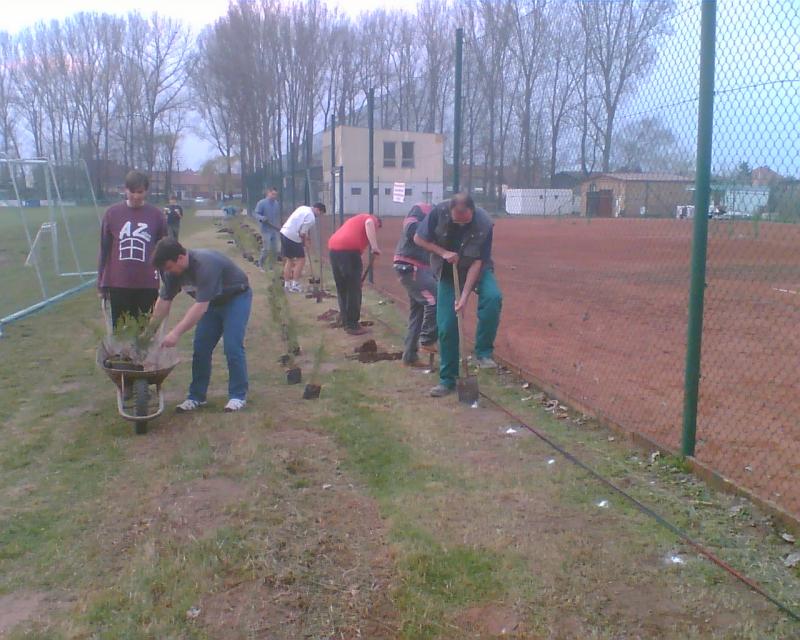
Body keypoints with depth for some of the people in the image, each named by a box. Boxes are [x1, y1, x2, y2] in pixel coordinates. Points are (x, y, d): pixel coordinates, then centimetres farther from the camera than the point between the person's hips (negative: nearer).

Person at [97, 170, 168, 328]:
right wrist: (101, 283, 7)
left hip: (147, 285, 0)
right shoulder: (112, 213, 0)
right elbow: (104, 250, 6)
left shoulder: (157, 215, -1)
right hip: (118, 284, 1)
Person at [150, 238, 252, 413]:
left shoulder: (205, 264, -37)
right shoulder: (173, 270, -12)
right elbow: (164, 300, -5)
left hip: (236, 297, -7)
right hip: (212, 302, 7)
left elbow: (200, 306, -40)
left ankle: (238, 396, -2)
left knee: (232, 347, -16)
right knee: (200, 348, 1)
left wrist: (176, 333, -41)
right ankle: (196, 397, 11)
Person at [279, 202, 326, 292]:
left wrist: (308, 237, 14)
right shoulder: (311, 218, -13)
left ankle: (287, 285, 24)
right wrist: (305, 243, 5)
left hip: (284, 232, 9)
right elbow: (302, 233, -13)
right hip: (293, 237, -9)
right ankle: (295, 285, 2)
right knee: (301, 260, 1)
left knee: (289, 259, 18)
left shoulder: (303, 208, 13)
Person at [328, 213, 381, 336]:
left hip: (333, 248, 8)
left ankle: (345, 321, 28)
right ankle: (352, 325, 6)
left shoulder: (357, 219, 38)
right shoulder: (372, 218, 15)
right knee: (354, 289, 2)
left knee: (342, 288, 19)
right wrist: (375, 247, -17)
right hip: (348, 250, -8)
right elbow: (369, 224, -13)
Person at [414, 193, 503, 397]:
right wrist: (443, 252, -23)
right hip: (448, 272, 1)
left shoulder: (484, 224, -26)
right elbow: (419, 238, -10)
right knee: (446, 326, -4)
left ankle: (483, 351, -18)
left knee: (493, 297, -33)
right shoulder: (438, 213, -23)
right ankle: (448, 379, 10)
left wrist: (464, 296, -27)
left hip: (476, 269, -1)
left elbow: (477, 262, -23)